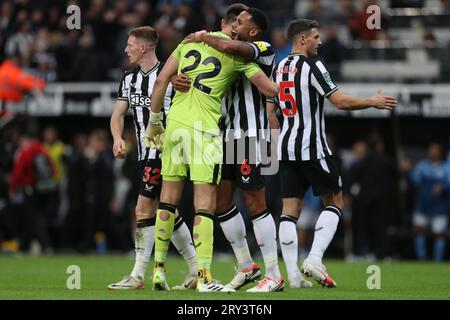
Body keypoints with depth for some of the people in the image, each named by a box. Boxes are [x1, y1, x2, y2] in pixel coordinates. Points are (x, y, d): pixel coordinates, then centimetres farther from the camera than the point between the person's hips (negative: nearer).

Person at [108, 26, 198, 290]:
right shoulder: (130, 79, 12)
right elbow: (118, 113, 12)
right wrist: (118, 138, -8)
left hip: (165, 152, -8)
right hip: (147, 156, 8)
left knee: (144, 210, -9)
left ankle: (138, 275, -5)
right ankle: (196, 270, 18)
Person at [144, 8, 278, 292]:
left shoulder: (191, 40, 11)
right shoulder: (238, 53, -3)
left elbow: (161, 80, 10)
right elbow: (271, 90, -3)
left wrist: (155, 120, 19)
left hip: (175, 123, 5)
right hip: (203, 128, -5)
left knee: (169, 199, 14)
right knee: (205, 205, -5)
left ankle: (159, 270, 18)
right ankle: (205, 278, -10)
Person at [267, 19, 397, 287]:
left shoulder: (279, 68, 12)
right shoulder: (312, 66, -10)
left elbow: (270, 112, 18)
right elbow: (341, 102, -14)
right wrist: (373, 102, -1)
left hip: (286, 147, 7)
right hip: (313, 149, -7)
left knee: (290, 210, 3)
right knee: (334, 202, 7)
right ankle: (314, 258, -10)